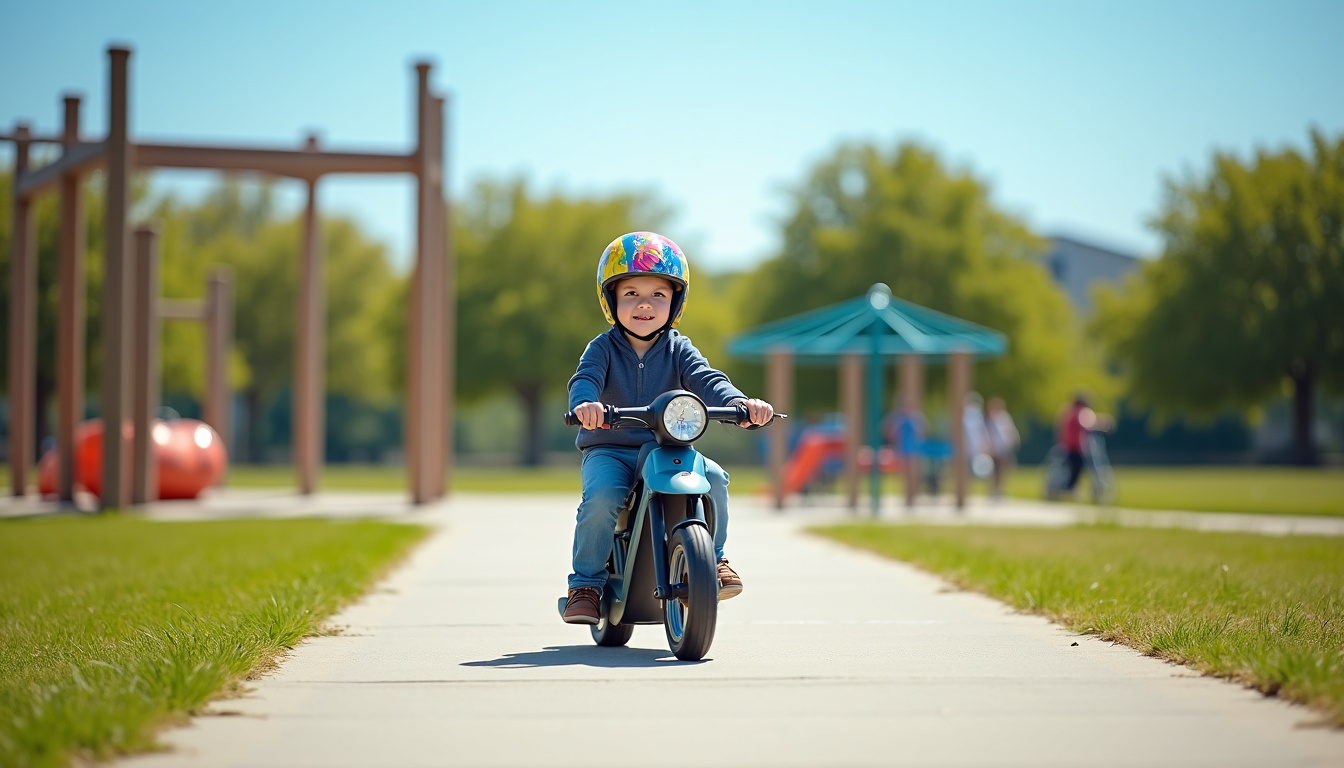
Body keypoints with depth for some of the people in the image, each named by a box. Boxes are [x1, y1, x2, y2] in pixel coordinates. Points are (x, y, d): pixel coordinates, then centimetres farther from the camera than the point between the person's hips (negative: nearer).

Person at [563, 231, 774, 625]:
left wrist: (739, 402, -34)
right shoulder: (603, 348, -2)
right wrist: (585, 403, -45)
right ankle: (586, 583, -13)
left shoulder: (678, 350, 4)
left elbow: (707, 379, -12)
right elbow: (585, 378, -20)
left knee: (713, 478, -22)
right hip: (608, 451, -2)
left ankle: (712, 557, 3)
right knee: (601, 496, -31)